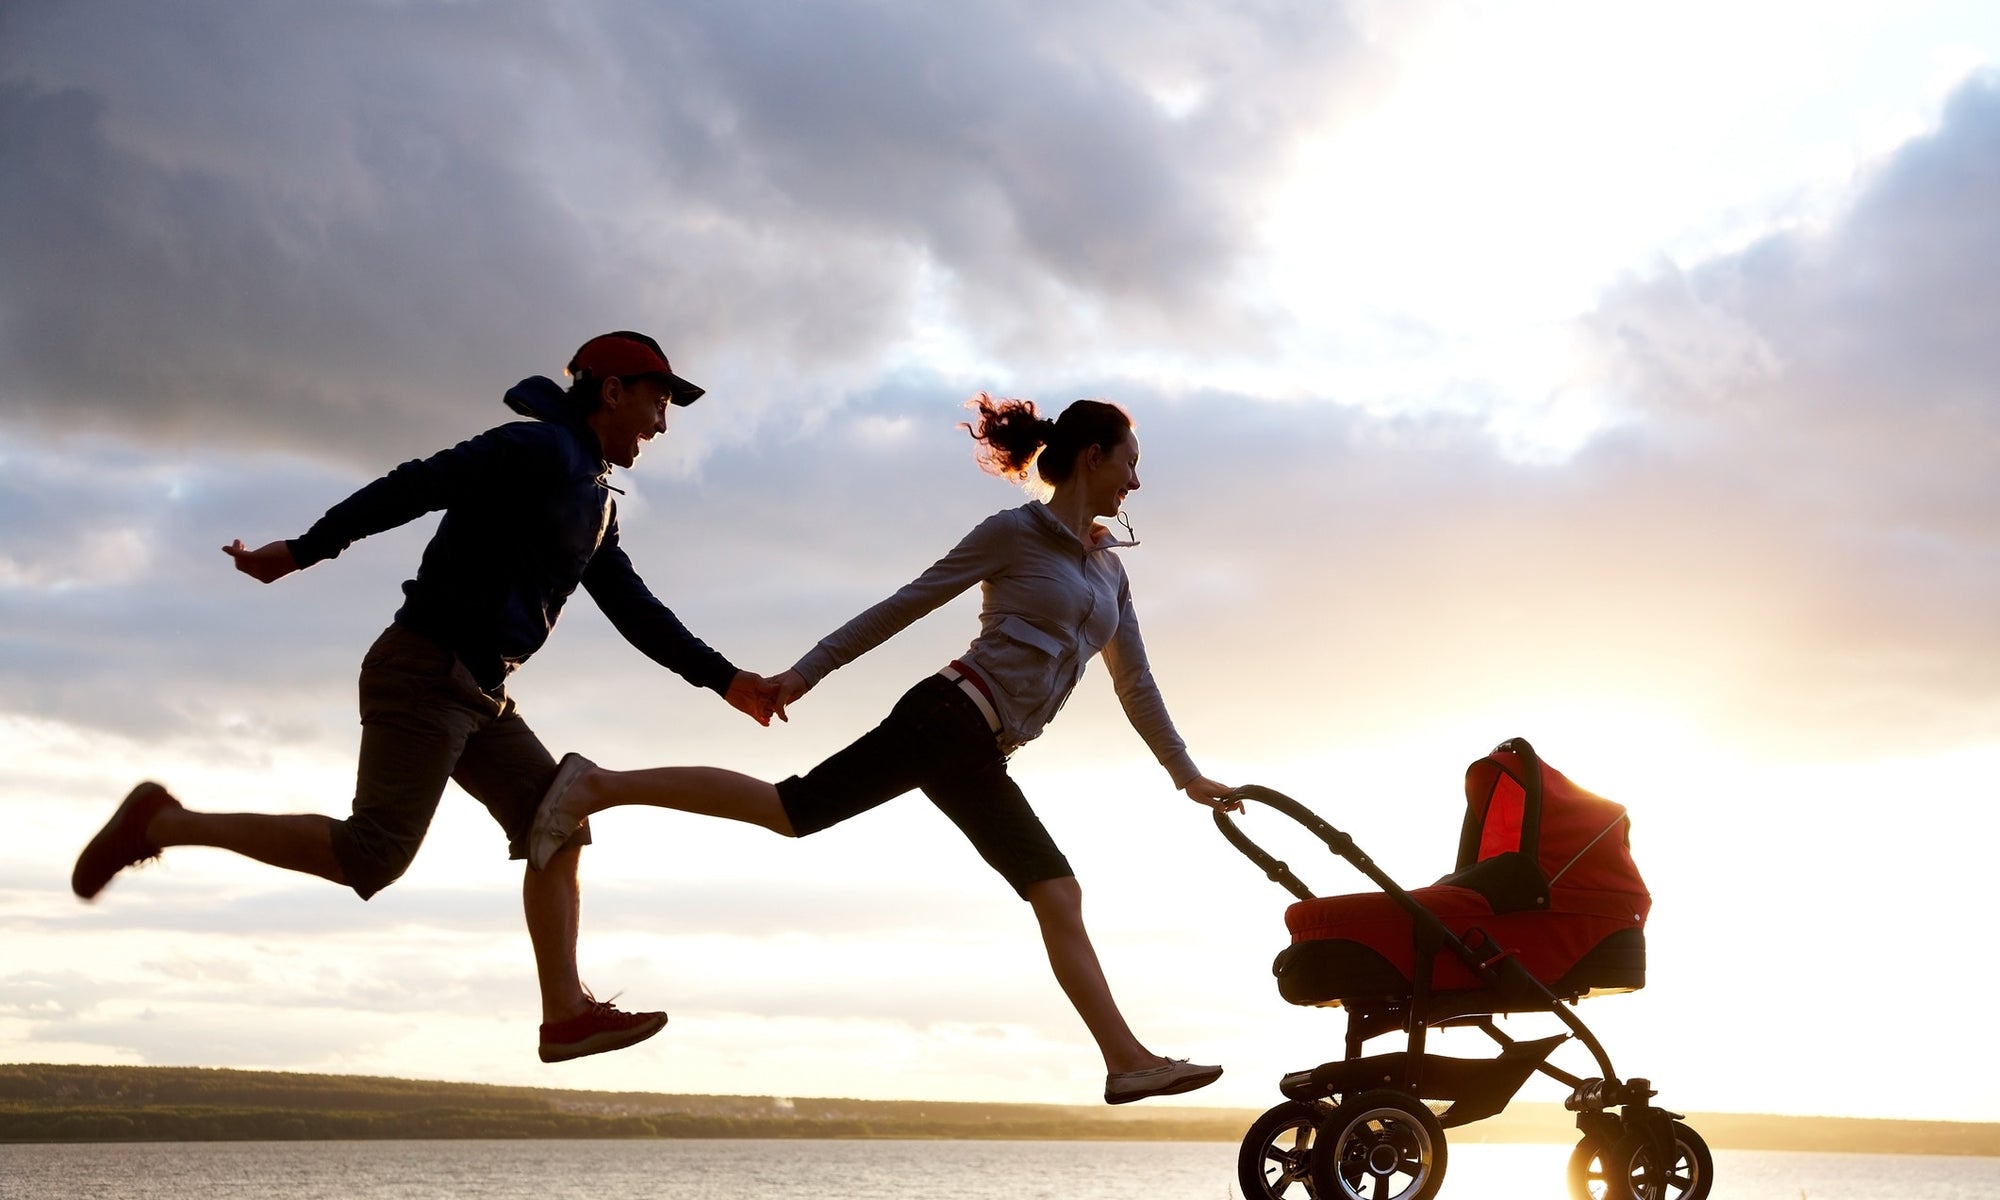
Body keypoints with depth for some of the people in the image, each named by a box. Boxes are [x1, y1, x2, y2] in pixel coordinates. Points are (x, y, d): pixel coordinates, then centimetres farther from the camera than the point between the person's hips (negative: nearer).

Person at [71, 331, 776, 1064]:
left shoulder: (594, 503, 21)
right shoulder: (540, 448, -9)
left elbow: (636, 612, 22)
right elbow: (417, 485, -16)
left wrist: (723, 679, 18)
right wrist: (303, 551, -21)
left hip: (476, 693, 10)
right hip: (424, 668, -10)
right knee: (373, 855, -15)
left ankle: (566, 1015, -2)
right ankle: (161, 823, -6)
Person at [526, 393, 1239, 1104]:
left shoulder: (1111, 571, 20)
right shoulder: (1015, 532, -2)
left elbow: (1136, 686, 26)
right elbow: (904, 606, -2)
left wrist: (1188, 775, 26)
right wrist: (805, 671, -5)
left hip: (978, 758, 7)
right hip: (949, 718, -7)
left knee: (1060, 899, -1)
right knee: (795, 808, -17)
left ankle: (1129, 1061, -3)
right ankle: (596, 786, -13)